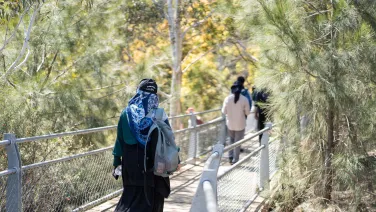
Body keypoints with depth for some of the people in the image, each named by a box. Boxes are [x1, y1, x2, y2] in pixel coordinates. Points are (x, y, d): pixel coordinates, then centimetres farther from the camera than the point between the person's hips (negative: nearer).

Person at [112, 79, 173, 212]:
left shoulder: (127, 112, -2)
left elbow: (120, 138, 0)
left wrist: (117, 161, 6)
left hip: (131, 163, 2)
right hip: (154, 164, -2)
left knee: (131, 194, 15)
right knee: (152, 196, 9)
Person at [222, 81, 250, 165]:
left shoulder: (227, 99, -10)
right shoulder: (244, 99, -13)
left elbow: (224, 112, -3)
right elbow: (247, 112, -6)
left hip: (230, 124, 2)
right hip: (240, 124, -2)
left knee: (231, 140, 22)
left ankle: (231, 157, 17)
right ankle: (235, 160, 10)